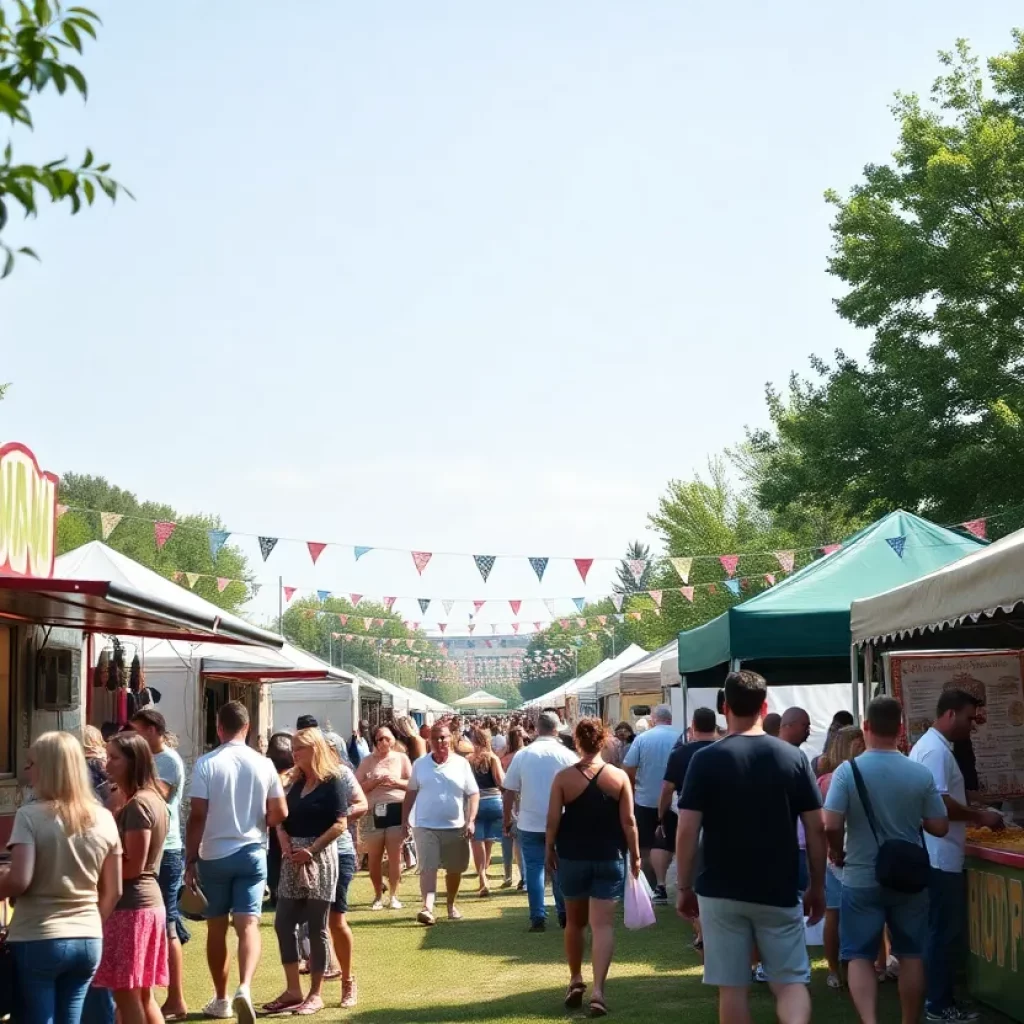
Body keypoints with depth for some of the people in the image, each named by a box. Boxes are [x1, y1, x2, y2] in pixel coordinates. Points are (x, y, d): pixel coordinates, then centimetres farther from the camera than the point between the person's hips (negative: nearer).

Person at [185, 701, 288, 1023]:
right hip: (251, 853, 1)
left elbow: (197, 816, -12)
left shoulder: (206, 763, -9)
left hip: (213, 856, -1)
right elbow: (280, 814, 1)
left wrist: (190, 860, -5)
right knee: (248, 925, -2)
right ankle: (245, 988, -25)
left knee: (216, 928, 12)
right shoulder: (263, 764, -1)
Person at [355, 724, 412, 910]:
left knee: (395, 856, -1)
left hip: (396, 810, -1)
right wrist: (375, 781, -12)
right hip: (374, 812, 1)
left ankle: (394, 896, 10)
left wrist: (397, 782, -10)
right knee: (374, 859, 5)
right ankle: (378, 896, 19)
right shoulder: (367, 761, 7)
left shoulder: (402, 758, 7)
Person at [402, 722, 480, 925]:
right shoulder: (420, 764, 3)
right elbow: (411, 792, 11)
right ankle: (428, 907, -21)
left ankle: (451, 905, 31)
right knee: (428, 868, -11)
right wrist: (404, 818, 8)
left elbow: (473, 794, -2)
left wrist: (471, 820, -12)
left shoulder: (461, 764, -1)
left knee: (454, 869, 12)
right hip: (426, 826, 0)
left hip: (455, 826, 0)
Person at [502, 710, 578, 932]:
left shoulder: (522, 755, -4)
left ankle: (538, 918, 3)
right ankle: (564, 915, 17)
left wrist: (507, 821, 10)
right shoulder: (568, 756, -6)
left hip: (530, 824, 0)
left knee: (534, 870, 6)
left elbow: (509, 793, -2)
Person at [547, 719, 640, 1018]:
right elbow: (628, 821, -5)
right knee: (603, 924, -2)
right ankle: (597, 990, -12)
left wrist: (549, 850, 8)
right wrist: (635, 855, 4)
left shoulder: (563, 777, -6)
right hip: (610, 858, -1)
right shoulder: (619, 776, -5)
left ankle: (576, 982, 27)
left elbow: (553, 820, -5)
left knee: (575, 921, 19)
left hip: (572, 857, 1)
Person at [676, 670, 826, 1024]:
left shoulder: (705, 760, -7)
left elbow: (687, 830, -9)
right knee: (791, 981, 9)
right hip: (779, 892, 1)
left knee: (732, 987, 9)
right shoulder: (793, 757, -1)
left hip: (721, 893, -1)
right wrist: (817, 885, 11)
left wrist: (684, 888, 2)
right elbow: (816, 829, 0)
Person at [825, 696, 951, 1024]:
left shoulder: (847, 771, -13)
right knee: (911, 955, 15)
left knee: (859, 956, 5)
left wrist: (837, 852, 1)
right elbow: (939, 827, -4)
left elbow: (831, 826, -19)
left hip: (861, 879, -2)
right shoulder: (921, 774, -7)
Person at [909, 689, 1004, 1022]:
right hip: (941, 857, -11)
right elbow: (939, 803, -25)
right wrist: (979, 816, -15)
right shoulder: (936, 749, -18)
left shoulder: (932, 745, 16)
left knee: (943, 931, 16)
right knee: (946, 933, -4)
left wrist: (973, 814, 16)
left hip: (937, 856, 11)